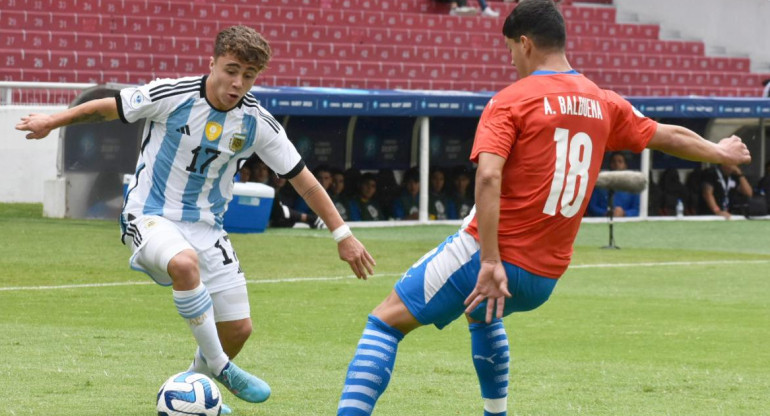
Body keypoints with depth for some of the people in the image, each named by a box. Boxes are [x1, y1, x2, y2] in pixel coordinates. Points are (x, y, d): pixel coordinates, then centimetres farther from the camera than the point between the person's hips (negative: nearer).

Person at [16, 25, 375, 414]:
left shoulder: (257, 123, -7)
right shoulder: (172, 96, -17)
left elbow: (303, 179, 0)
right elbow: (108, 108, -2)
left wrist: (342, 234, 0)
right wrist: (52, 122, 5)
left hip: (206, 226, 4)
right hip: (150, 216, -4)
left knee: (238, 328, -1)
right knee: (184, 263, -39)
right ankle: (220, 368, -24)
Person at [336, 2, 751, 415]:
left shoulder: (510, 101, -7)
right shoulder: (604, 104, 10)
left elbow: (488, 177, -21)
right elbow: (669, 137, 25)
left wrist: (490, 262, -26)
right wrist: (719, 152, 44)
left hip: (489, 259, -7)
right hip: (545, 280, 7)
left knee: (386, 320, -3)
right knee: (482, 315, 38)